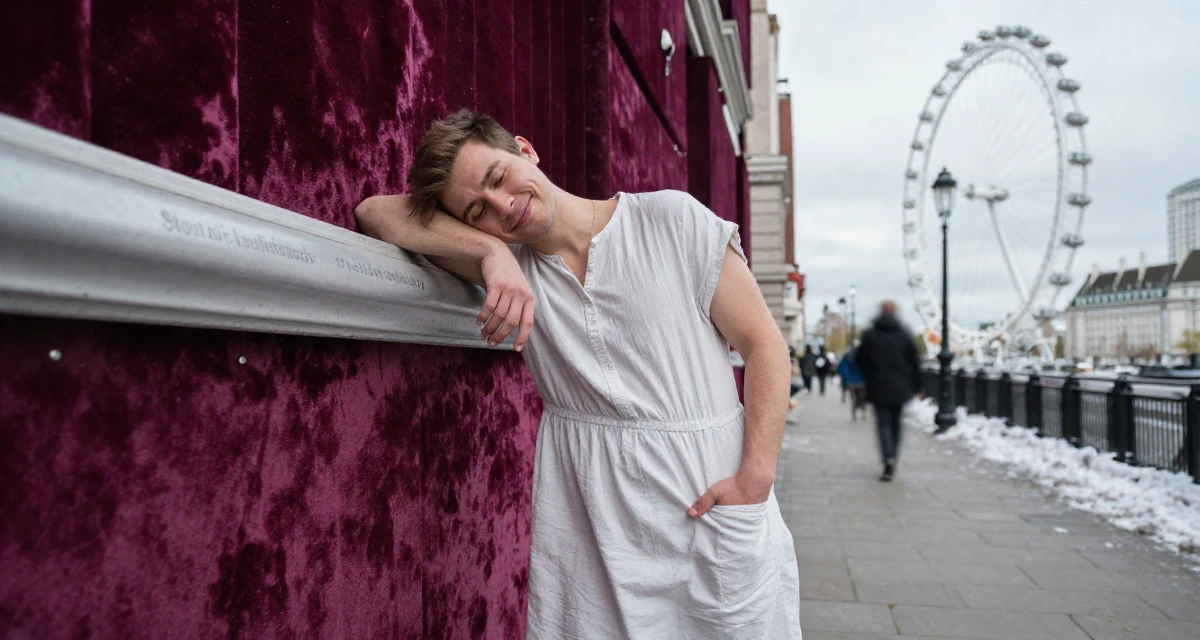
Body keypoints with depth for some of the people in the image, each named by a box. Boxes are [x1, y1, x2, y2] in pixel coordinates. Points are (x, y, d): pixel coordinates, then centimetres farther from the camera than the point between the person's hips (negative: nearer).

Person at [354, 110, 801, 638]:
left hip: (714, 506, -1)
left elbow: (764, 344, -3)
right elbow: (376, 212, -4)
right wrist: (490, 250, -19)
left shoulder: (672, 220, -3)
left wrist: (756, 477, -14)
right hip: (589, 522, 2)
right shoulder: (510, 263, 4)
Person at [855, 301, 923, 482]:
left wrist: (869, 378, 17)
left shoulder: (870, 335, -4)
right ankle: (892, 462, 19)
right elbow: (915, 361, 3)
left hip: (879, 387, -2)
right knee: (895, 423, 14)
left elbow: (860, 360, 1)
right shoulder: (905, 334, 1)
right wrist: (916, 385, 10)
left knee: (883, 424, 0)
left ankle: (888, 459, -20)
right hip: (900, 387, 2)